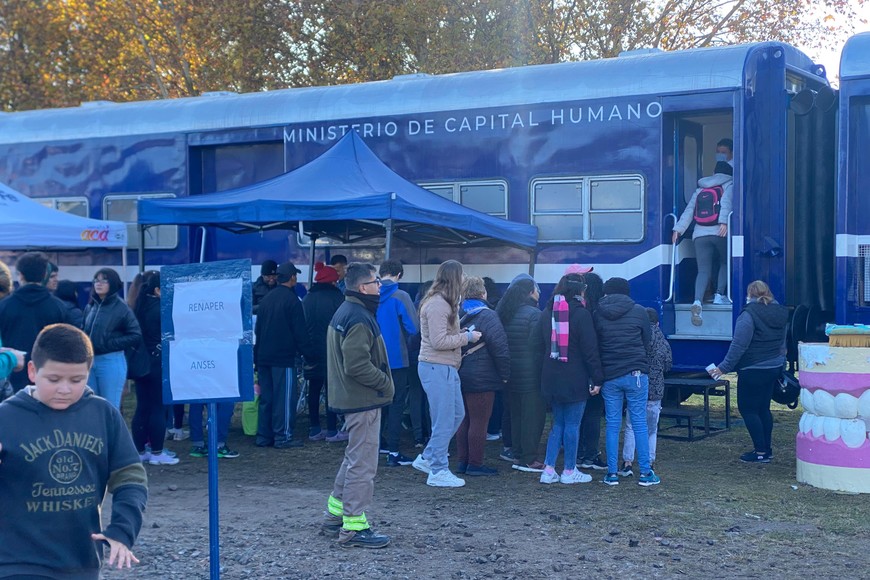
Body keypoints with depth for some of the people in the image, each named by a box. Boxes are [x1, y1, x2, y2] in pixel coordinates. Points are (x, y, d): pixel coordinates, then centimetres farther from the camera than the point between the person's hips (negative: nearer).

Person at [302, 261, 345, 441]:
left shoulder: (307, 298, 9)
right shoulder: (336, 297, -8)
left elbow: (302, 325, 11)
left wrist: (306, 350, 15)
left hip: (312, 351, 5)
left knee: (314, 390, 11)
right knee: (332, 390, -1)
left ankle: (314, 430, 15)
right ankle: (332, 431, 0)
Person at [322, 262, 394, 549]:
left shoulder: (344, 312, 14)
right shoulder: (359, 319, -20)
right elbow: (357, 365, -27)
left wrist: (382, 383, 16)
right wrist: (385, 383, -14)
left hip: (349, 397, 11)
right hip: (364, 401, -11)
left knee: (354, 458, 21)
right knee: (363, 463, -5)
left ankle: (336, 513, 30)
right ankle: (354, 527, 0)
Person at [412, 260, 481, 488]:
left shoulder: (443, 303, 15)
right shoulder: (437, 305, -18)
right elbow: (439, 341, -22)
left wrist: (460, 333, 7)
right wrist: (467, 337, -14)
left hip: (446, 368, 11)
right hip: (437, 368, -11)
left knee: (457, 415, 17)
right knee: (444, 421, -4)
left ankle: (427, 459, 25)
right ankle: (438, 471, 6)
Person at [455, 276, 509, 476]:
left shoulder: (458, 315, 7)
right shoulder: (487, 316, -14)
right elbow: (500, 347, -18)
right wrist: (504, 374, -9)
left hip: (460, 376, 7)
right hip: (481, 378, -7)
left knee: (465, 420, 15)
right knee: (479, 422, -1)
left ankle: (462, 461, 20)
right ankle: (475, 464, 3)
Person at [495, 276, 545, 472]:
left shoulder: (503, 314, 9)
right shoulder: (534, 315, -15)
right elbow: (538, 347, -18)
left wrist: (504, 371, 15)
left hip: (511, 374, 8)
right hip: (531, 375, -8)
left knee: (516, 414, 17)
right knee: (532, 416, -2)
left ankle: (518, 453, 23)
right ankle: (528, 459, -1)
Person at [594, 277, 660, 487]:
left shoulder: (598, 314, 2)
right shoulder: (638, 311, 0)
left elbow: (594, 346, 7)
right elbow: (647, 343, 7)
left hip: (609, 375, 1)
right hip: (636, 373, -1)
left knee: (612, 424, 7)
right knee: (639, 422, 3)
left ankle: (612, 473, 8)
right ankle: (645, 473, 5)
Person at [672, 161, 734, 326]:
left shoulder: (699, 190, 23)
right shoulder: (729, 186, 12)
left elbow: (689, 210, 13)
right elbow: (726, 202, -8)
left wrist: (678, 229, 7)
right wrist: (724, 222, -21)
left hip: (700, 234, 3)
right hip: (720, 232, -3)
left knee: (703, 270, -3)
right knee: (725, 263, 21)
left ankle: (697, 301, -26)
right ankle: (720, 295, 7)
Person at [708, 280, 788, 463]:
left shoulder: (749, 314, -16)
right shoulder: (779, 313, 9)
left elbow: (738, 345, -19)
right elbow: (782, 343, 18)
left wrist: (724, 367, -14)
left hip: (754, 370, -8)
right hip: (774, 367, 8)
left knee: (747, 409, 0)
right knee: (763, 408, 16)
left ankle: (761, 452, -1)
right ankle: (766, 449, 20)